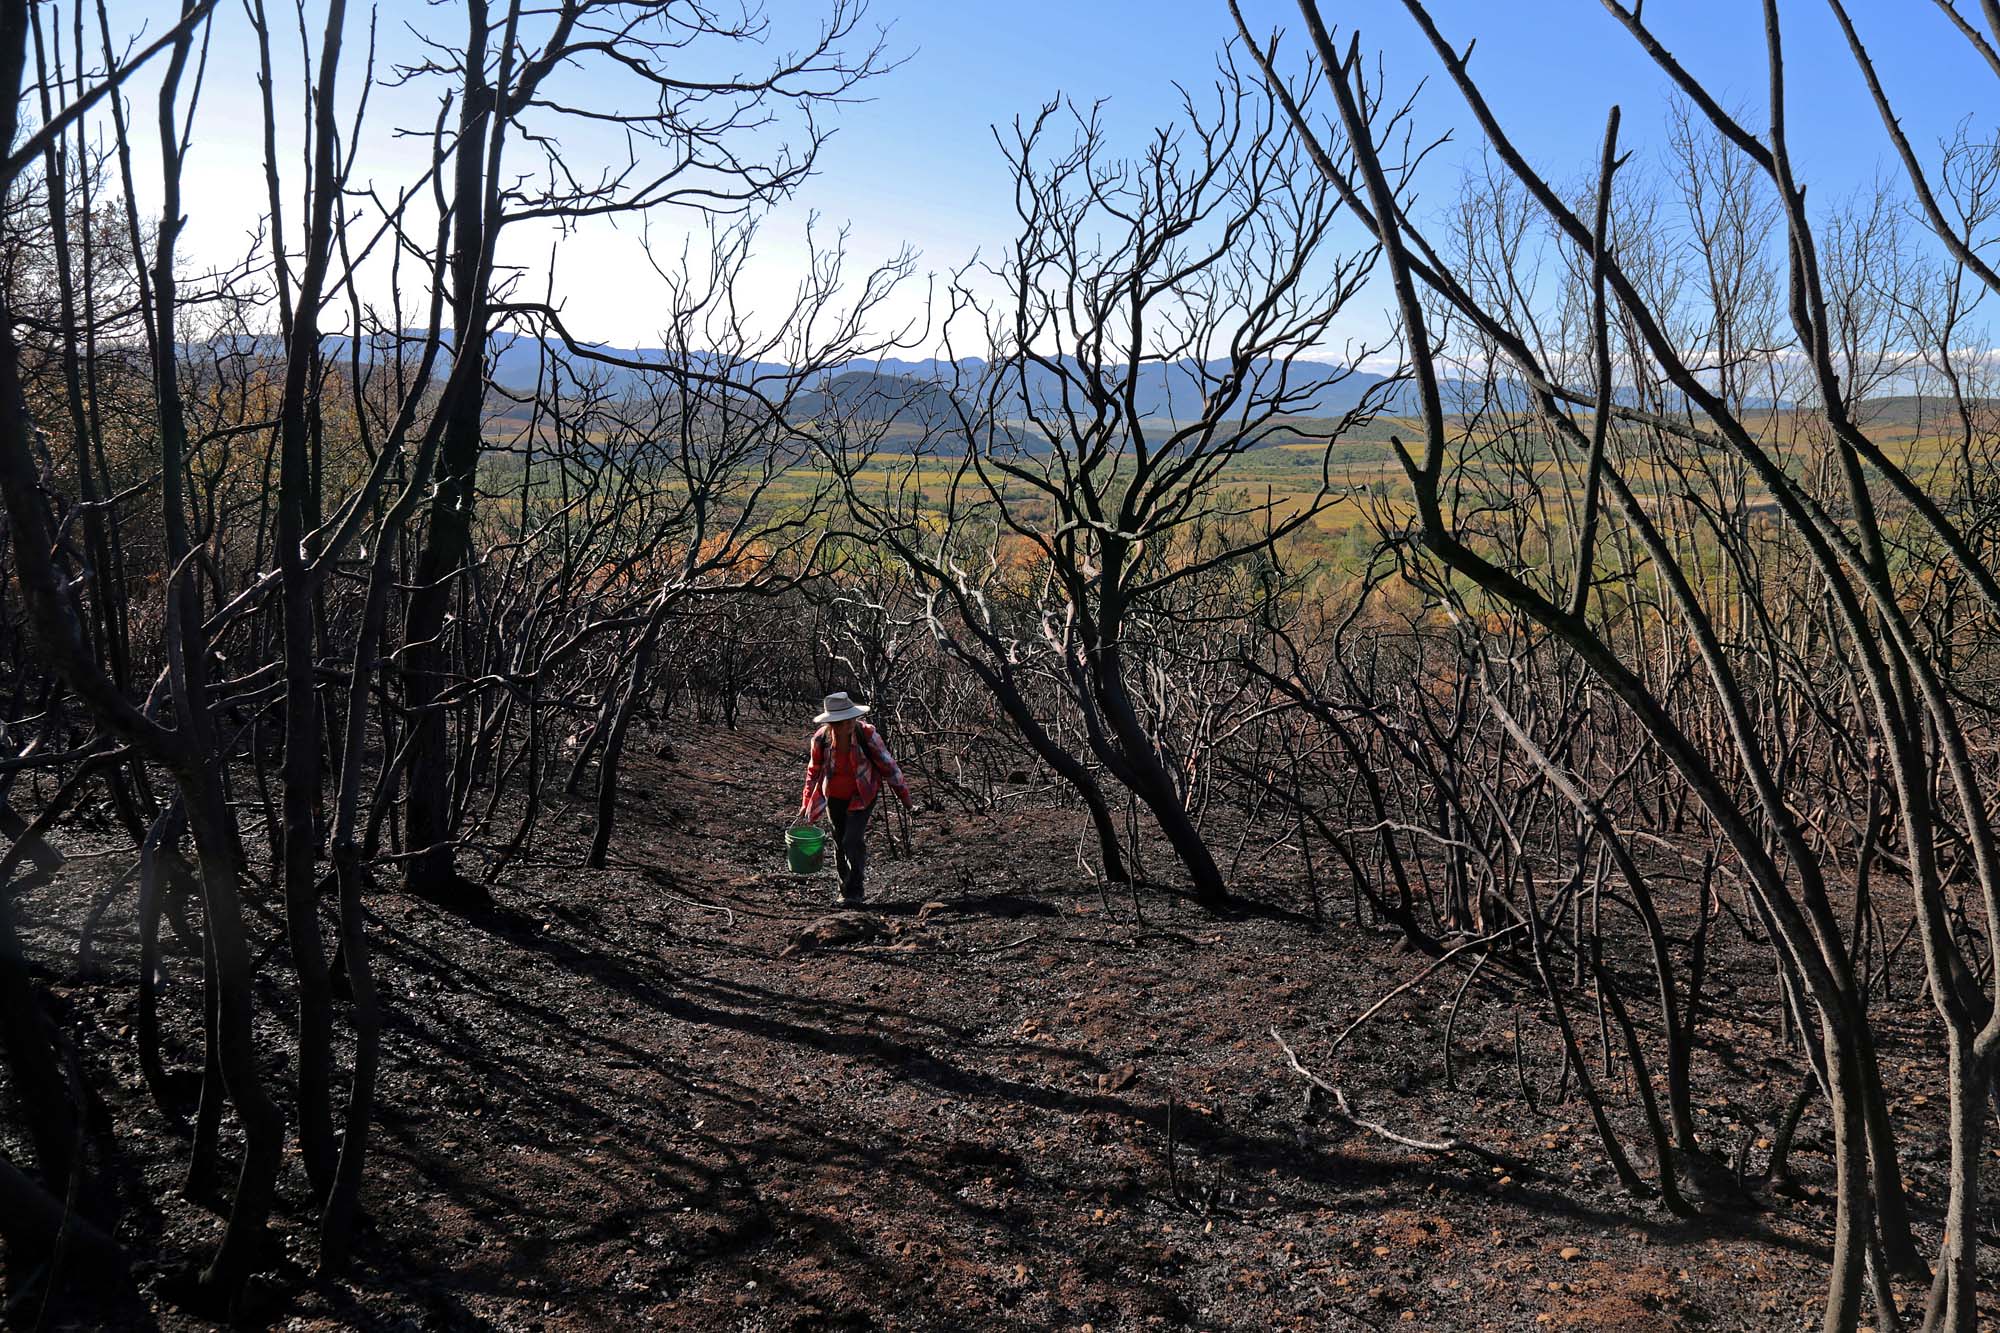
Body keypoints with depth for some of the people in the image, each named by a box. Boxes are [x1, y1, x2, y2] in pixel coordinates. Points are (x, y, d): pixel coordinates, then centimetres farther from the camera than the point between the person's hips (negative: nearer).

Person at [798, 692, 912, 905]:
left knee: (853, 840, -15)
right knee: (839, 843, 11)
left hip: (862, 795, -3)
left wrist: (903, 794, -3)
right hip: (834, 797, 3)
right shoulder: (821, 739, -16)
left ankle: (853, 892, -3)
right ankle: (845, 886, 30)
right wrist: (806, 803, 4)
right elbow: (813, 771, 1)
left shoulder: (867, 735, -23)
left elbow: (887, 764, -10)